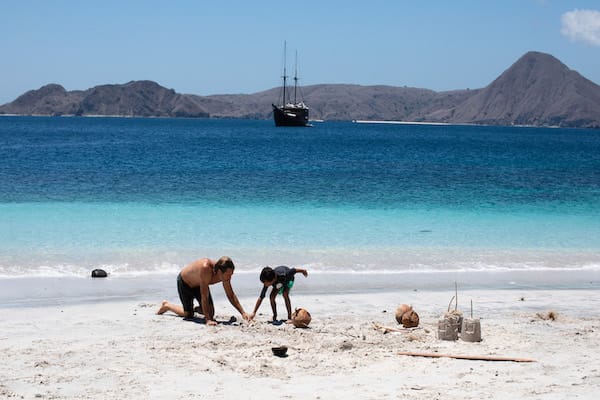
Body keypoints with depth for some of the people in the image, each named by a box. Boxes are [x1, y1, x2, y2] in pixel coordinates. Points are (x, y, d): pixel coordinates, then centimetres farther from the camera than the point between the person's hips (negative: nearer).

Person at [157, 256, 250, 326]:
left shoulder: (225, 274, -26)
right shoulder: (206, 268, -46)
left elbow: (231, 295, -13)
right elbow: (204, 297, -44)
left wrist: (243, 312, -22)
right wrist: (208, 320, -46)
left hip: (199, 284, 5)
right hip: (184, 282, -5)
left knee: (210, 313, -3)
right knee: (188, 314, -1)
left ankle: (197, 308, 30)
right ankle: (166, 305, 24)